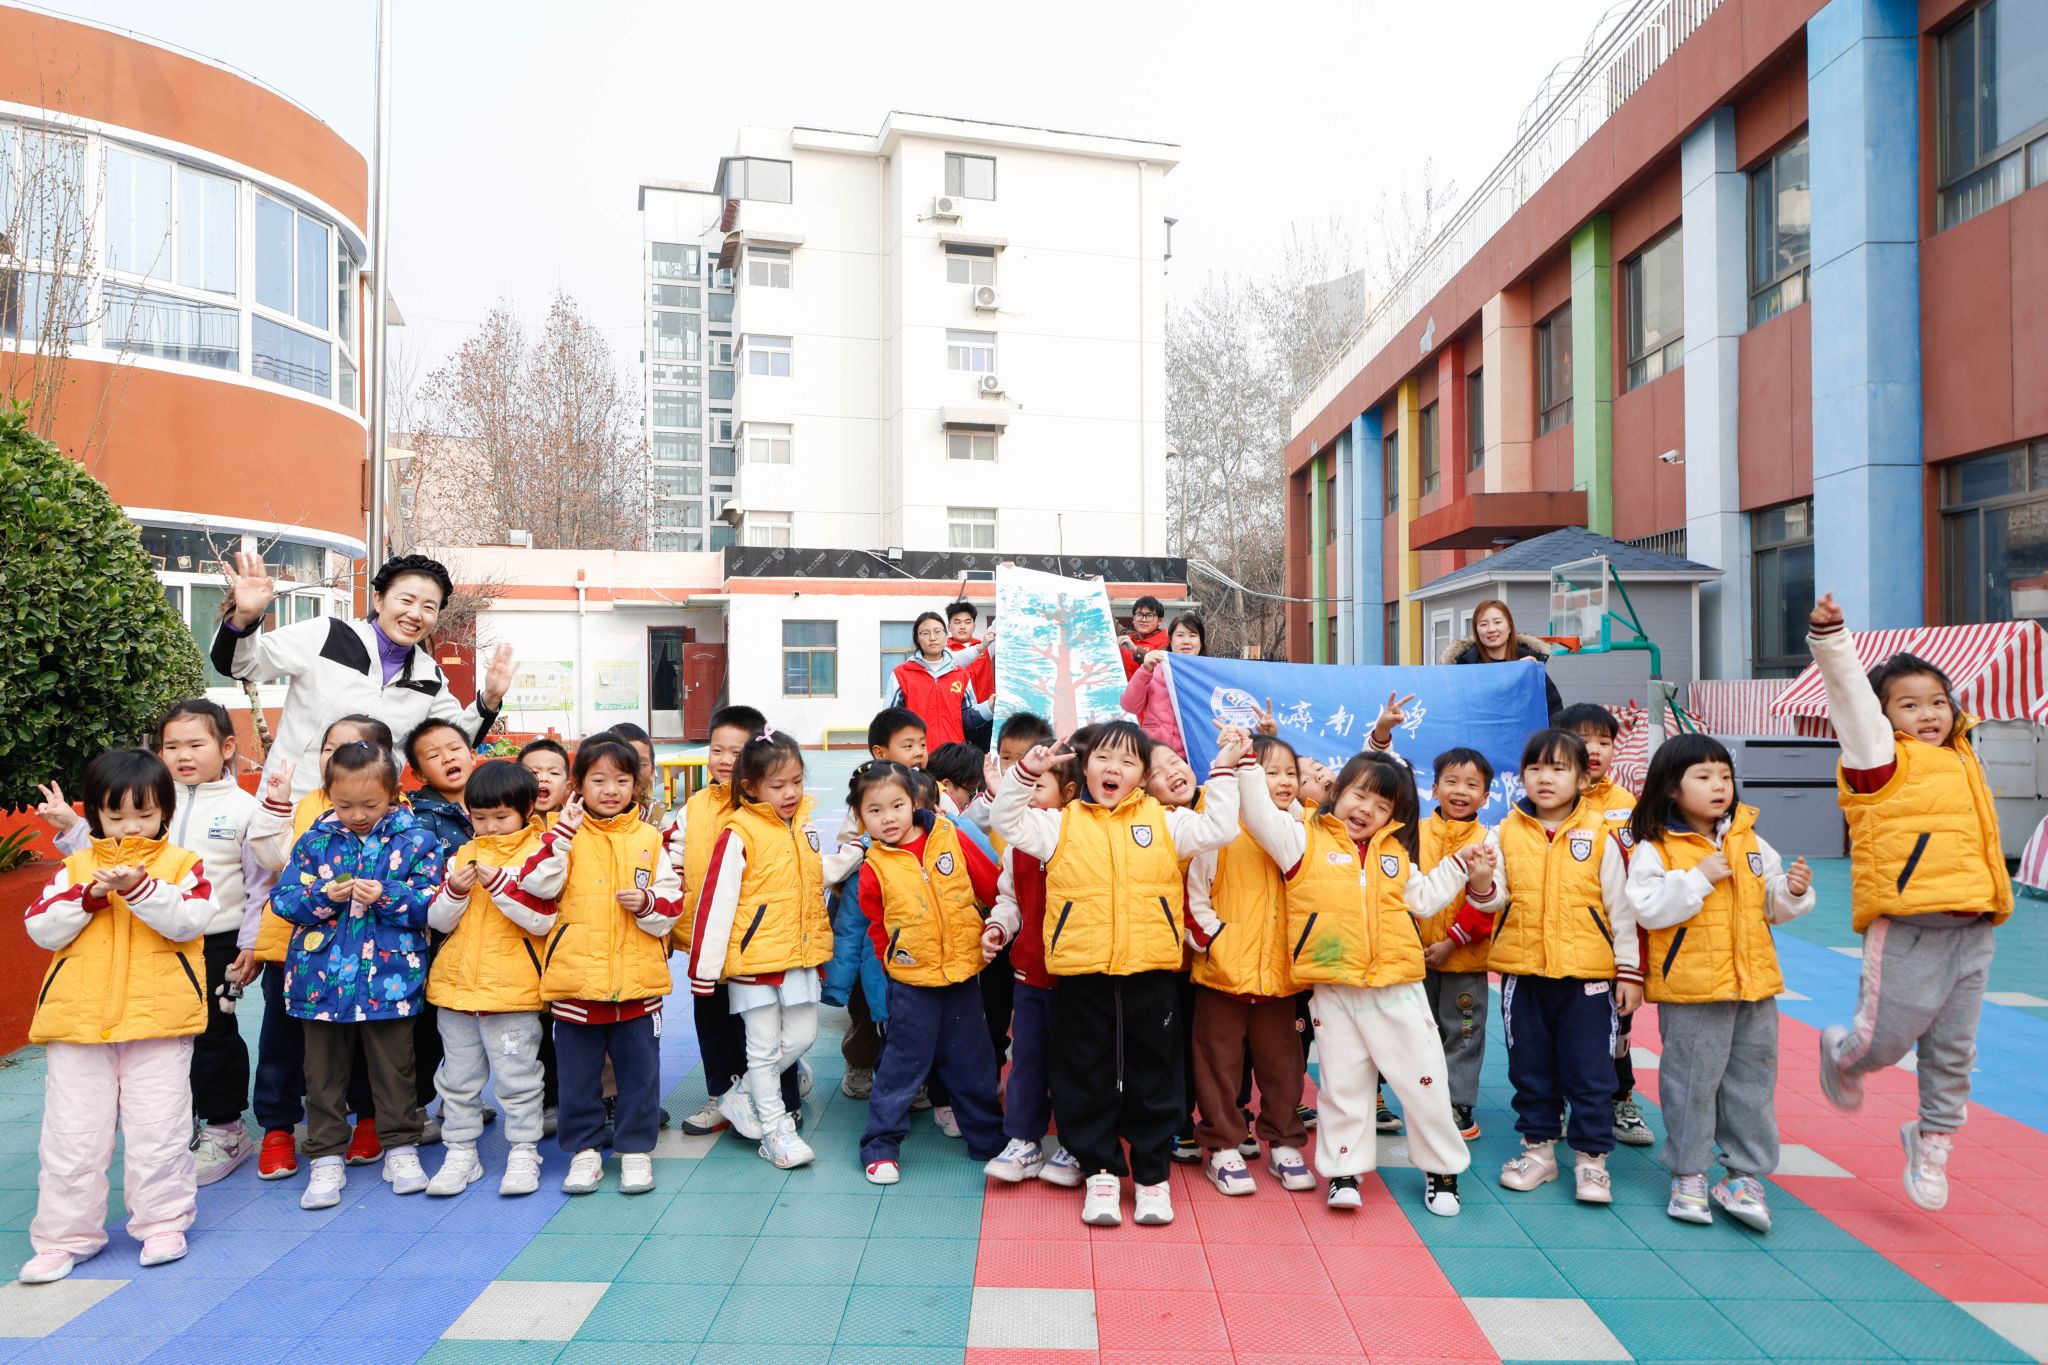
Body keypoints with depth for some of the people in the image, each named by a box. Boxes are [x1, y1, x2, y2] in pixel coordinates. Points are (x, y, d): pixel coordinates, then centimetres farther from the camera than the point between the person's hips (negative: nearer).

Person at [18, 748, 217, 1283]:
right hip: (77, 1019, 3)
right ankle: (65, 1234, 20)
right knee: (72, 1133, 8)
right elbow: (42, 929, 1)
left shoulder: (181, 863, 1)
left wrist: (139, 887, -24)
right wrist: (89, 894, -14)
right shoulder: (75, 866, 9)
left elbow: (189, 920, -13)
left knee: (158, 1129, 4)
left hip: (157, 1019, -2)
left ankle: (162, 1222, 19)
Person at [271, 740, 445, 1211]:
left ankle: (400, 1147, 23)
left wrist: (385, 896, -23)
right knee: (323, 1070, 11)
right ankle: (326, 1158, 22)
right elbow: (283, 897, 0)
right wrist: (324, 895, -18)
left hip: (389, 974, -2)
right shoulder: (314, 840, 2)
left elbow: (430, 904, -8)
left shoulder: (414, 841, -4)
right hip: (322, 975, 2)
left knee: (393, 1066, 9)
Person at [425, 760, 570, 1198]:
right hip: (455, 983, 5)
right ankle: (460, 1154, 24)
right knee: (458, 1078, 13)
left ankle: (524, 1154, 13)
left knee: (517, 1077, 2)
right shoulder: (462, 855, 10)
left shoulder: (540, 853, -4)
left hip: (512, 988, -5)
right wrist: (455, 891, -13)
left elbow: (543, 920, -15)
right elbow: (437, 921, 6)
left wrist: (499, 886, -23)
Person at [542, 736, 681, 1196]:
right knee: (578, 1074, 12)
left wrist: (648, 903, -16)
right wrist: (559, 835, -20)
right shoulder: (566, 835, 1)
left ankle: (636, 1149, 24)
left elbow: (673, 902, 4)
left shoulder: (648, 839, 3)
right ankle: (584, 1149, 27)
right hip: (575, 980, 0)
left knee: (639, 1071, 10)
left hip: (637, 982, 1)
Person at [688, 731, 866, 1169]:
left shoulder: (804, 823, 5)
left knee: (802, 1036, 11)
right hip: (754, 955, -6)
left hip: (800, 953, 6)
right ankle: (774, 1131, 18)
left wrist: (857, 846, 3)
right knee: (765, 1046, 6)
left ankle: (747, 1094, 31)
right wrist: (704, 967, -15)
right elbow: (716, 900, -15)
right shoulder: (739, 833, -15)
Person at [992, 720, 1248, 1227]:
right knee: (1087, 1082, 9)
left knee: (1152, 1080, 11)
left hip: (1150, 975, 0)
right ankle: (1101, 1172, 24)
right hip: (1081, 978, 0)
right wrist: (1027, 772, -11)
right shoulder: (1061, 824, 7)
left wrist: (1224, 771, -2)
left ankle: (1153, 1175, 25)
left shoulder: (1163, 821, 7)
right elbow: (1009, 822, 1)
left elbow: (1218, 828, 2)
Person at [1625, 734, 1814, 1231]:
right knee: (1691, 1082, 4)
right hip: (1690, 987, -5)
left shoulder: (1749, 842, 8)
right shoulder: (1653, 849, -9)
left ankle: (1745, 1175, 23)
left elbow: (1771, 906, 13)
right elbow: (1648, 908, -19)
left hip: (1754, 983, 5)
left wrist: (1794, 892, -8)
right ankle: (1688, 1175, 18)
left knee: (1752, 1080, 11)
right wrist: (1700, 878, -20)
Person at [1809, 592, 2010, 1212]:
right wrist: (1830, 638, -28)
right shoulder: (1882, 760, -4)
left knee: (1952, 1052, 10)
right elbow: (1850, 695, -18)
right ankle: (1841, 1053, 30)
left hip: (1971, 932, 6)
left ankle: (1932, 1139, 29)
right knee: (1885, 1042, -4)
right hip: (1907, 932, -6)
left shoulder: (1963, 763, 16)